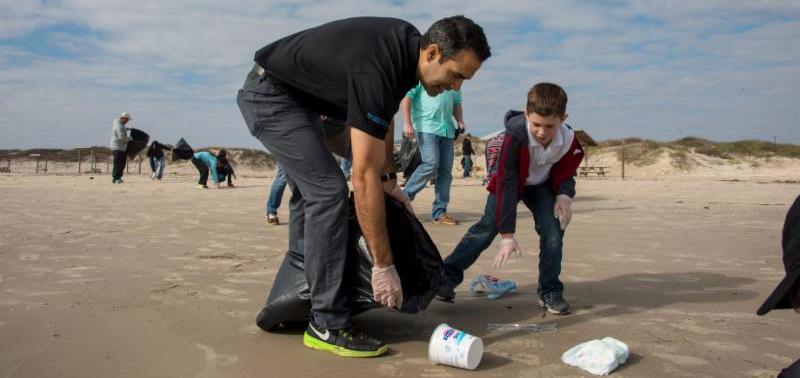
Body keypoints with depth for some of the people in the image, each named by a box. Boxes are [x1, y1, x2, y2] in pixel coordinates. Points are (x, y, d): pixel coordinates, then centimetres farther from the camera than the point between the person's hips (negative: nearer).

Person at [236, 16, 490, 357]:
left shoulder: (408, 45, -5)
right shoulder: (377, 70, -33)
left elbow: (383, 116, 12)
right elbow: (364, 177, -33)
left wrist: (390, 179, 9)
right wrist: (383, 265, -29)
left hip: (292, 94, 10)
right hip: (270, 95, -10)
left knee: (311, 189, 17)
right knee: (328, 190, -18)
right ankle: (326, 325, -12)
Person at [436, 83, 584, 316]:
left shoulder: (568, 140, -26)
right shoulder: (515, 137, -38)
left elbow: (565, 174, -6)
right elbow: (507, 185, -38)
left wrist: (564, 195, -30)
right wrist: (507, 235, -39)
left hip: (541, 185, 3)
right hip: (508, 183, -3)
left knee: (553, 231, -13)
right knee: (486, 228, -8)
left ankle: (550, 292, 1)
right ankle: (447, 277, 1)